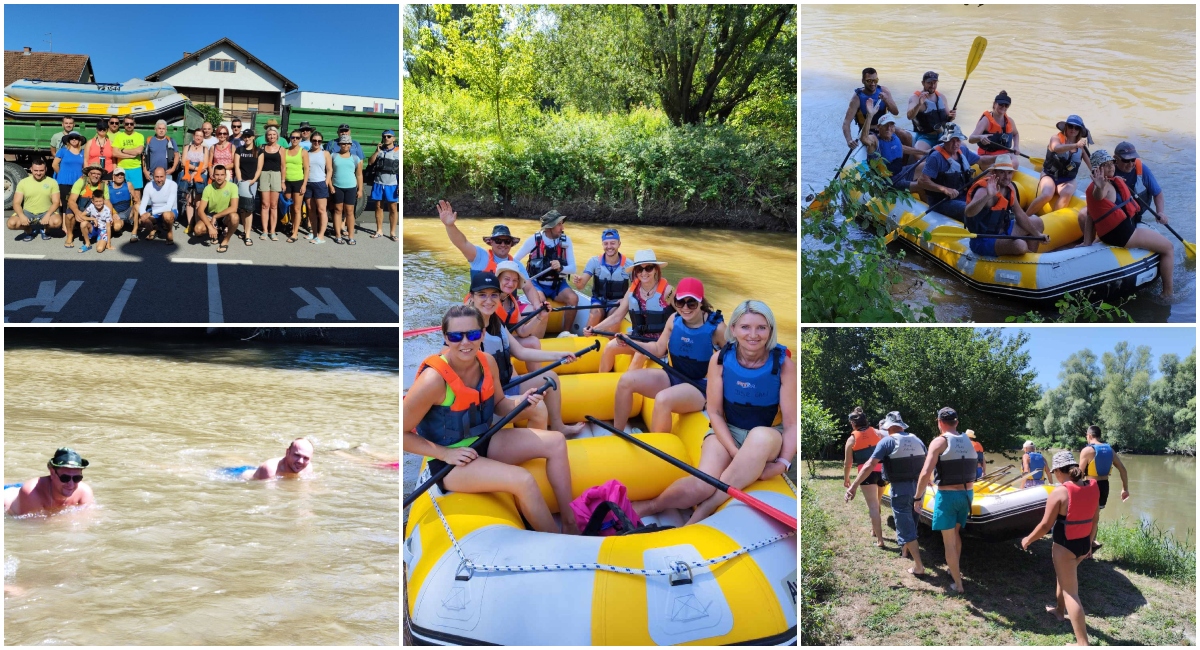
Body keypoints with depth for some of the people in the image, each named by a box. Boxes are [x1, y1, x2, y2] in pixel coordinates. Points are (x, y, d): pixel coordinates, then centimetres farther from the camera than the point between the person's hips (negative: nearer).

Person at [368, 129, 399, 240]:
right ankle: (379, 231, 18)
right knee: (378, 207, 9)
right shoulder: (379, 150, 11)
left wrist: (400, 186, -11)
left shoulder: (398, 152, -2)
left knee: (393, 208, 0)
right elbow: (371, 162, 3)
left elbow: (401, 170, -4)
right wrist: (377, 151, -9)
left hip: (392, 185, -4)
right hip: (379, 183, 4)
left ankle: (392, 232, 8)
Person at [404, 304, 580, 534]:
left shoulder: (487, 362, -6)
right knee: (524, 480, -26)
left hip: (484, 441, 8)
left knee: (556, 442, -1)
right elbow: (401, 433, -20)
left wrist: (520, 402, -11)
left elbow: (498, 405, 10)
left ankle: (570, 524, 4)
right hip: (450, 461, -8)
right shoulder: (433, 380, -26)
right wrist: (445, 453, -22)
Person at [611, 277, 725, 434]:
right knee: (626, 380, -7)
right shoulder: (674, 320, -1)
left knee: (662, 399, -35)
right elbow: (659, 350, 8)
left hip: (701, 387, -7)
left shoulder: (716, 327, -16)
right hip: (674, 378, 7)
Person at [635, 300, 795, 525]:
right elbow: (715, 413, -6)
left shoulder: (783, 364, -14)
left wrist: (783, 463, -28)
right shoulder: (720, 360, -10)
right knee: (703, 484, -32)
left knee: (761, 436, -40)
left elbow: (791, 423, -13)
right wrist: (737, 454, -19)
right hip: (726, 432, 1)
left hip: (768, 438, 0)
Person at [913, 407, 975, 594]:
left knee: (949, 541, 3)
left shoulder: (939, 442, -12)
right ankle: (955, 570, 39)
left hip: (947, 495, -6)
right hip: (967, 494, 6)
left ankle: (958, 584, 7)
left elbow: (926, 473, -20)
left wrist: (918, 497, -11)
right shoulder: (968, 441, 7)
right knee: (956, 533, 27)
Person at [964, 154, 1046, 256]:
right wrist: (988, 196, -59)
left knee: (1037, 222, 21)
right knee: (1020, 245, -34)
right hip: (984, 241, -10)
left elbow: (1020, 215, 14)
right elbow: (968, 212, -46)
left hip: (1002, 230, 10)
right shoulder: (984, 190, -25)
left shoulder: (1010, 187, 3)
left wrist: (1037, 234, 14)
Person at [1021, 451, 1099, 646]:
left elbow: (1045, 525, -16)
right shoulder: (1092, 487, -3)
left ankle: (1082, 643, 0)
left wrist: (1028, 540, 0)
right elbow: (1095, 519, 9)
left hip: (1064, 546, -7)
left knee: (1071, 592, 0)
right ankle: (1059, 610, 53)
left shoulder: (1059, 492, -22)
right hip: (1083, 544, 7)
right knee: (1063, 576, 32)